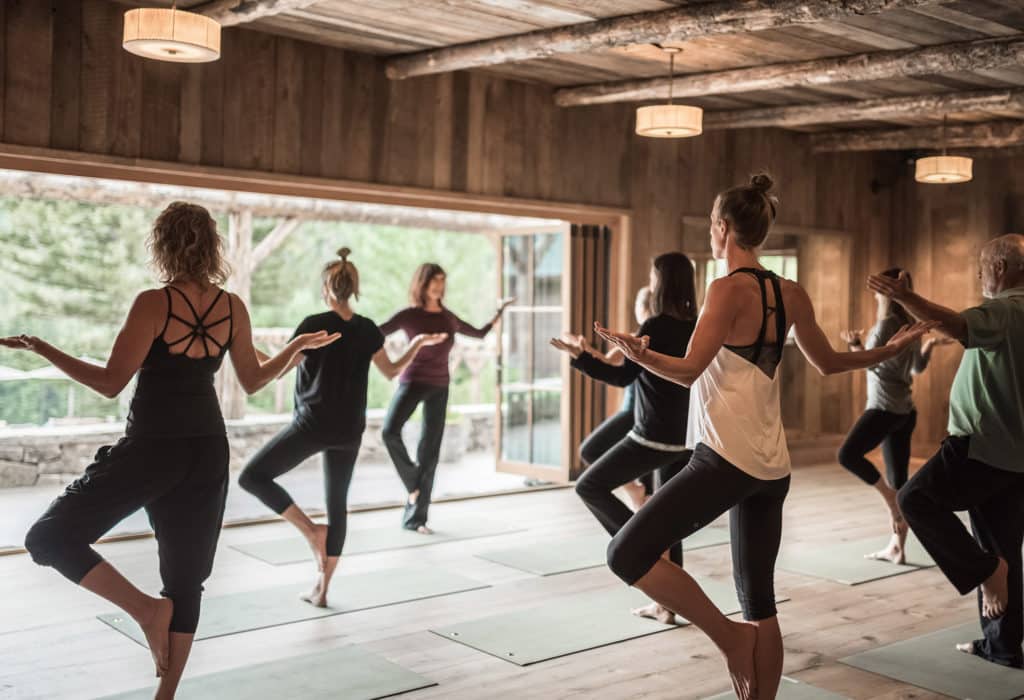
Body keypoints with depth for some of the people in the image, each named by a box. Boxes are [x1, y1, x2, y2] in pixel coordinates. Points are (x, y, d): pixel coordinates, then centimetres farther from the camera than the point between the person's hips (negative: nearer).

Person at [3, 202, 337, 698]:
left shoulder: (153, 303, -14)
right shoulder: (233, 308, 1)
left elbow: (111, 383, -15)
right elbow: (252, 381, 10)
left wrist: (41, 348, -7)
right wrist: (300, 345, 24)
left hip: (151, 448, -6)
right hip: (207, 450, 6)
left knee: (49, 538, 6)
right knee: (186, 578, 13)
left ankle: (146, 608, -6)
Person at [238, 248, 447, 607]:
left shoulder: (314, 324, -12)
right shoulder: (368, 329, 4)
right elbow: (391, 372, 16)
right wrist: (418, 343, 28)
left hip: (313, 424, -6)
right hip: (349, 430, 6)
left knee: (252, 477, 5)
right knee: (337, 503, 13)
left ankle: (312, 531, -6)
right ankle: (321, 589, 18)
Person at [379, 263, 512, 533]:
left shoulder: (449, 318, 8)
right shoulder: (408, 315, -5)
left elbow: (479, 334, 23)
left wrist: (499, 311, 21)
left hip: (439, 388, 4)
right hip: (412, 382, -4)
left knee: (430, 453, 2)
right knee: (390, 432, -30)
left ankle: (415, 518, 10)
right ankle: (413, 482, -4)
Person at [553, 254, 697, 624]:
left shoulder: (656, 327, -14)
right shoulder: (697, 328, 6)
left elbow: (623, 376, -13)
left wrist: (579, 356, -12)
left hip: (653, 438, -8)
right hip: (685, 439, 8)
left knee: (589, 486, 7)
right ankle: (665, 604, 18)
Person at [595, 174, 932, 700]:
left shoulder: (728, 290, -12)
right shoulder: (792, 295, 9)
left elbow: (689, 371, -19)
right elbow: (828, 363, 22)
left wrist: (637, 353, -25)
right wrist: (888, 350, 36)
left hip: (726, 459, -8)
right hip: (771, 467, 8)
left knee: (626, 554, -5)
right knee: (760, 602, 14)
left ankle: (729, 637, -1)